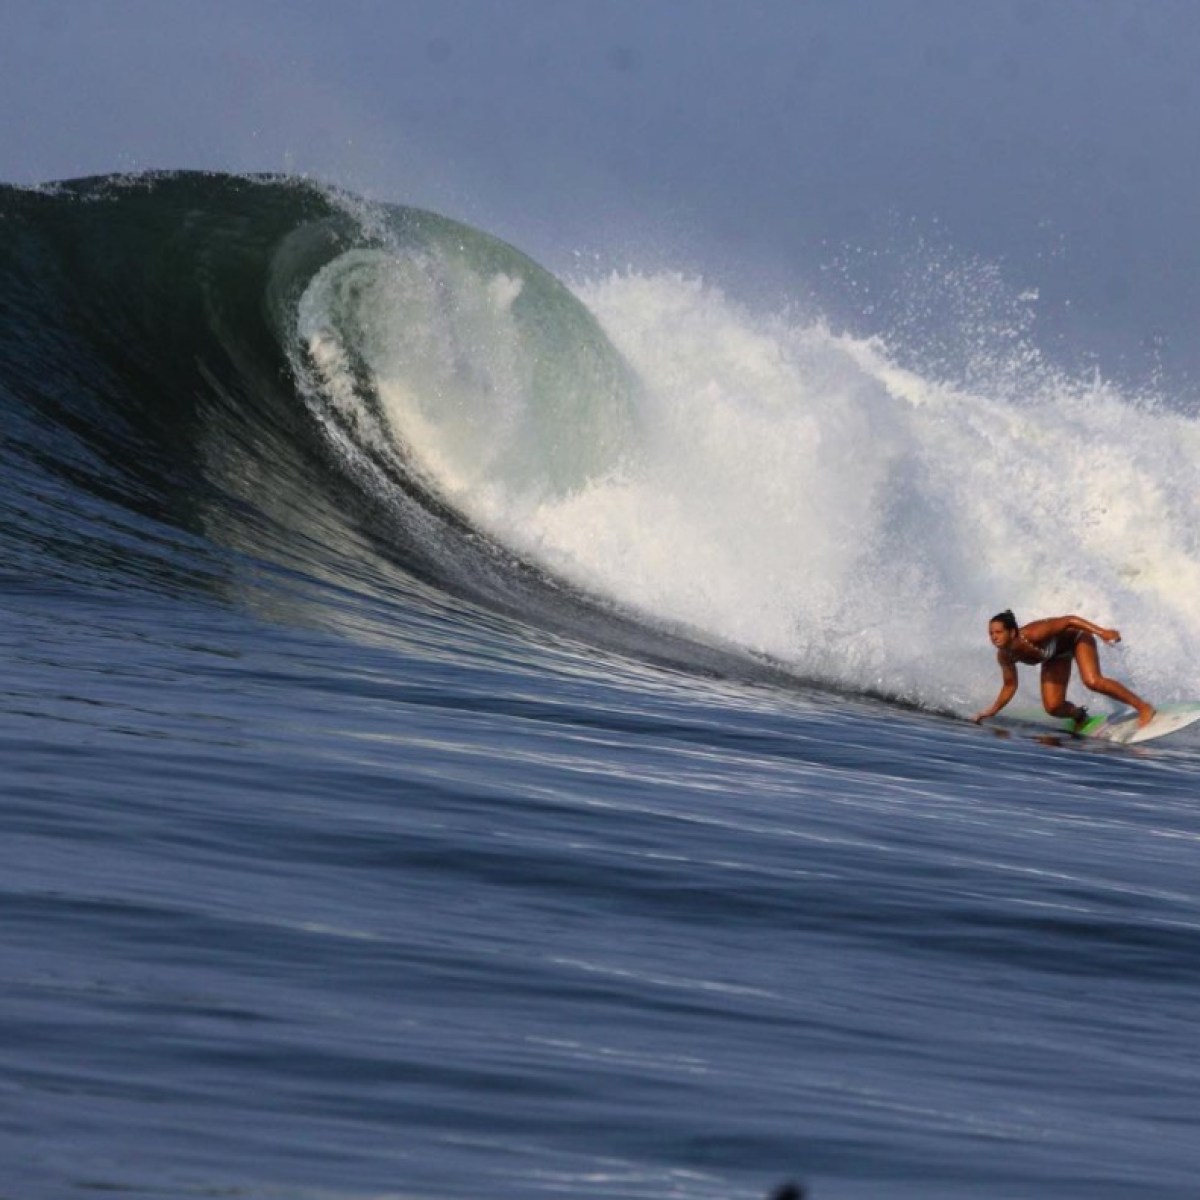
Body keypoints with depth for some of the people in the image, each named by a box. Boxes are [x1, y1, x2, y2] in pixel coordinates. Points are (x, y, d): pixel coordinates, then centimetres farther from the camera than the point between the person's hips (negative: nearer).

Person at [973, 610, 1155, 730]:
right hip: (1057, 653, 6)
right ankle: (1079, 715, 28)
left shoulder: (1032, 634, -39)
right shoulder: (1005, 656, -20)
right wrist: (992, 711, -9)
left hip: (1075, 638, -6)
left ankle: (1143, 707, -15)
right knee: (1053, 707, -7)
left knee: (1092, 681, -28)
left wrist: (1101, 632, -39)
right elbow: (1009, 686, -3)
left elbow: (1069, 620, -33)